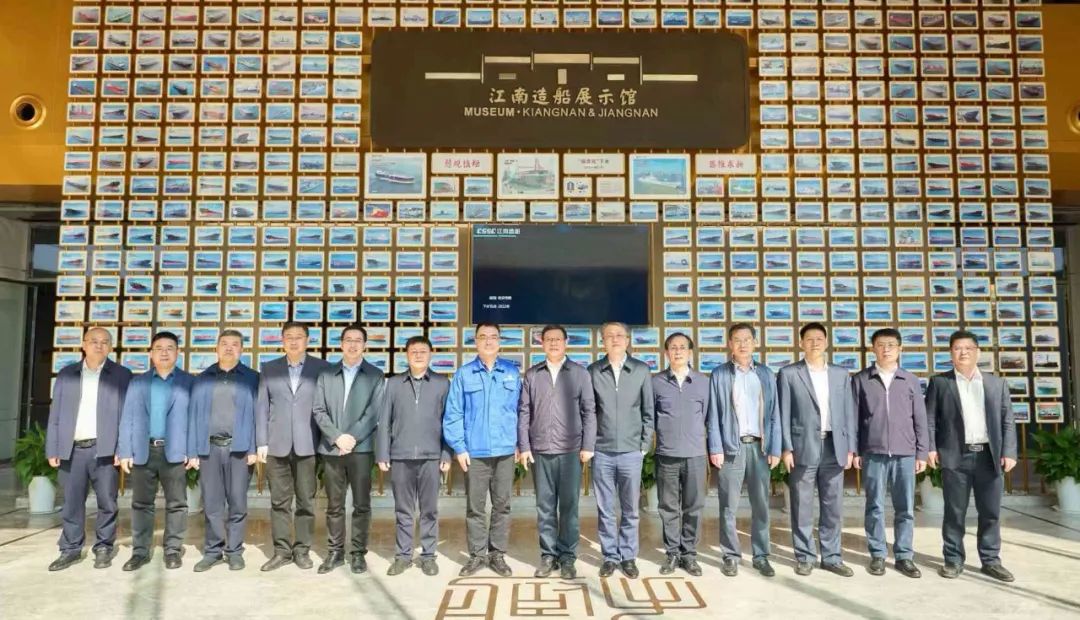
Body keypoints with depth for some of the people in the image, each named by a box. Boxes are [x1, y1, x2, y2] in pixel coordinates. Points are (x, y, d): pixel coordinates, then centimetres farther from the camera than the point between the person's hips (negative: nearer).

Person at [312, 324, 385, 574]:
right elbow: (318, 411, 4)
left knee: (361, 504, 3)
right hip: (331, 448, 2)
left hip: (362, 448, -2)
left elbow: (375, 412, -5)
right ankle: (335, 552, 19)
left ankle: (358, 553, 13)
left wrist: (353, 437, -14)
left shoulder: (375, 375, 5)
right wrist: (337, 437, -10)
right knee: (334, 505, 9)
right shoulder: (326, 374, 11)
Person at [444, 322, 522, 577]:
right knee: (474, 507, 6)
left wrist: (519, 443, 5)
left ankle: (497, 554, 20)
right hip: (474, 452, -1)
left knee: (502, 505, 8)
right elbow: (453, 414, 0)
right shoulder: (463, 374, 0)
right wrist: (459, 447, -5)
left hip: (505, 451, 1)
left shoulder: (512, 373, 6)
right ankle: (477, 555, 18)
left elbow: (520, 410, 8)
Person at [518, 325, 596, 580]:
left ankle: (567, 556, 15)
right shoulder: (532, 375, 7)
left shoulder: (580, 373, 4)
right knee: (545, 506, 7)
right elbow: (524, 412, 6)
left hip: (571, 450, -1)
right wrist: (524, 446, 0)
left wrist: (588, 446, -4)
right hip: (540, 451, 1)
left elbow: (589, 412, 2)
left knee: (569, 506, 4)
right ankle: (548, 554, 18)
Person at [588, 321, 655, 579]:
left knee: (630, 509, 8)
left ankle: (628, 557, 22)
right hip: (602, 451, 0)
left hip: (631, 451, 0)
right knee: (605, 509, 8)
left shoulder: (642, 370, 2)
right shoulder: (593, 371, 2)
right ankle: (610, 556, 21)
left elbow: (649, 410, 5)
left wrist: (645, 444, 1)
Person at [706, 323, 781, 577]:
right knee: (729, 506, 2)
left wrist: (775, 448, 1)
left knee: (761, 505, 7)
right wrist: (715, 449, -8)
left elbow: (774, 414, 8)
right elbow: (714, 415, -1)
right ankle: (731, 556, 13)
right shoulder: (719, 374, 2)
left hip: (759, 446, 2)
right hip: (731, 446, -2)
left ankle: (761, 556, 18)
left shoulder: (766, 374, 10)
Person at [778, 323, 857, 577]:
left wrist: (850, 448, 5)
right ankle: (805, 557, 14)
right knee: (802, 507, 3)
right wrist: (786, 448, -8)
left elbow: (849, 413, 11)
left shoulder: (841, 374, 12)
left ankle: (832, 557, 19)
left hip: (833, 447, 3)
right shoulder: (788, 374, 1)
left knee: (833, 507, 8)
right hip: (803, 447, -3)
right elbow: (783, 414, -2)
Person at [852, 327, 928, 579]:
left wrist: (922, 453, 5)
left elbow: (920, 419, 9)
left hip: (905, 453, 1)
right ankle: (877, 555, 12)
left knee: (905, 508, 5)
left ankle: (904, 556, 14)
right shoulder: (861, 380, 3)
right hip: (873, 453, -1)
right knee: (875, 507, 4)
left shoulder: (911, 381, 8)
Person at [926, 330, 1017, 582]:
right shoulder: (939, 382, 6)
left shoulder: (997, 383, 12)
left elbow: (1007, 421, 9)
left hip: (989, 456, 2)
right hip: (955, 457, -2)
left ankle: (991, 560, 18)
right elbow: (929, 418, 2)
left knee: (991, 512, 7)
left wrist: (1008, 452, 0)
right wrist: (931, 448, -7)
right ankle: (953, 560, 12)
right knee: (954, 512, 3)